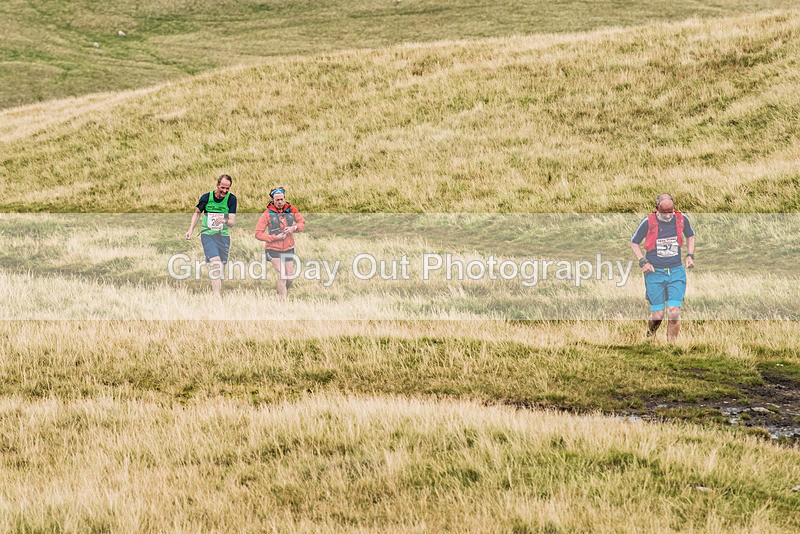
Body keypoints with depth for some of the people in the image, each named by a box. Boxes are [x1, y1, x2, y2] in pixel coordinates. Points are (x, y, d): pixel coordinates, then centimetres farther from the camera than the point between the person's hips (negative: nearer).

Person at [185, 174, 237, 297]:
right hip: (208, 235, -3)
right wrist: (191, 230, 9)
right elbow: (197, 213, 14)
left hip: (223, 236, 3)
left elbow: (232, 222, -6)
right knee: (216, 263, -20)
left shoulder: (231, 199, -4)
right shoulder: (206, 197, -5)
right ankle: (217, 296, -27)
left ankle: (217, 290, 21)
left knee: (221, 267, 5)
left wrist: (225, 221, -28)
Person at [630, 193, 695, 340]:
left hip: (676, 271, 2)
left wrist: (690, 255, 7)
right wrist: (643, 261, -5)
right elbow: (634, 242, 5)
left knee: (674, 312, -10)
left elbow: (690, 236, 20)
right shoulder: (648, 222, -9)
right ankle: (650, 336, 33)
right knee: (657, 314, 1)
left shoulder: (682, 219, -2)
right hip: (654, 272, -2)